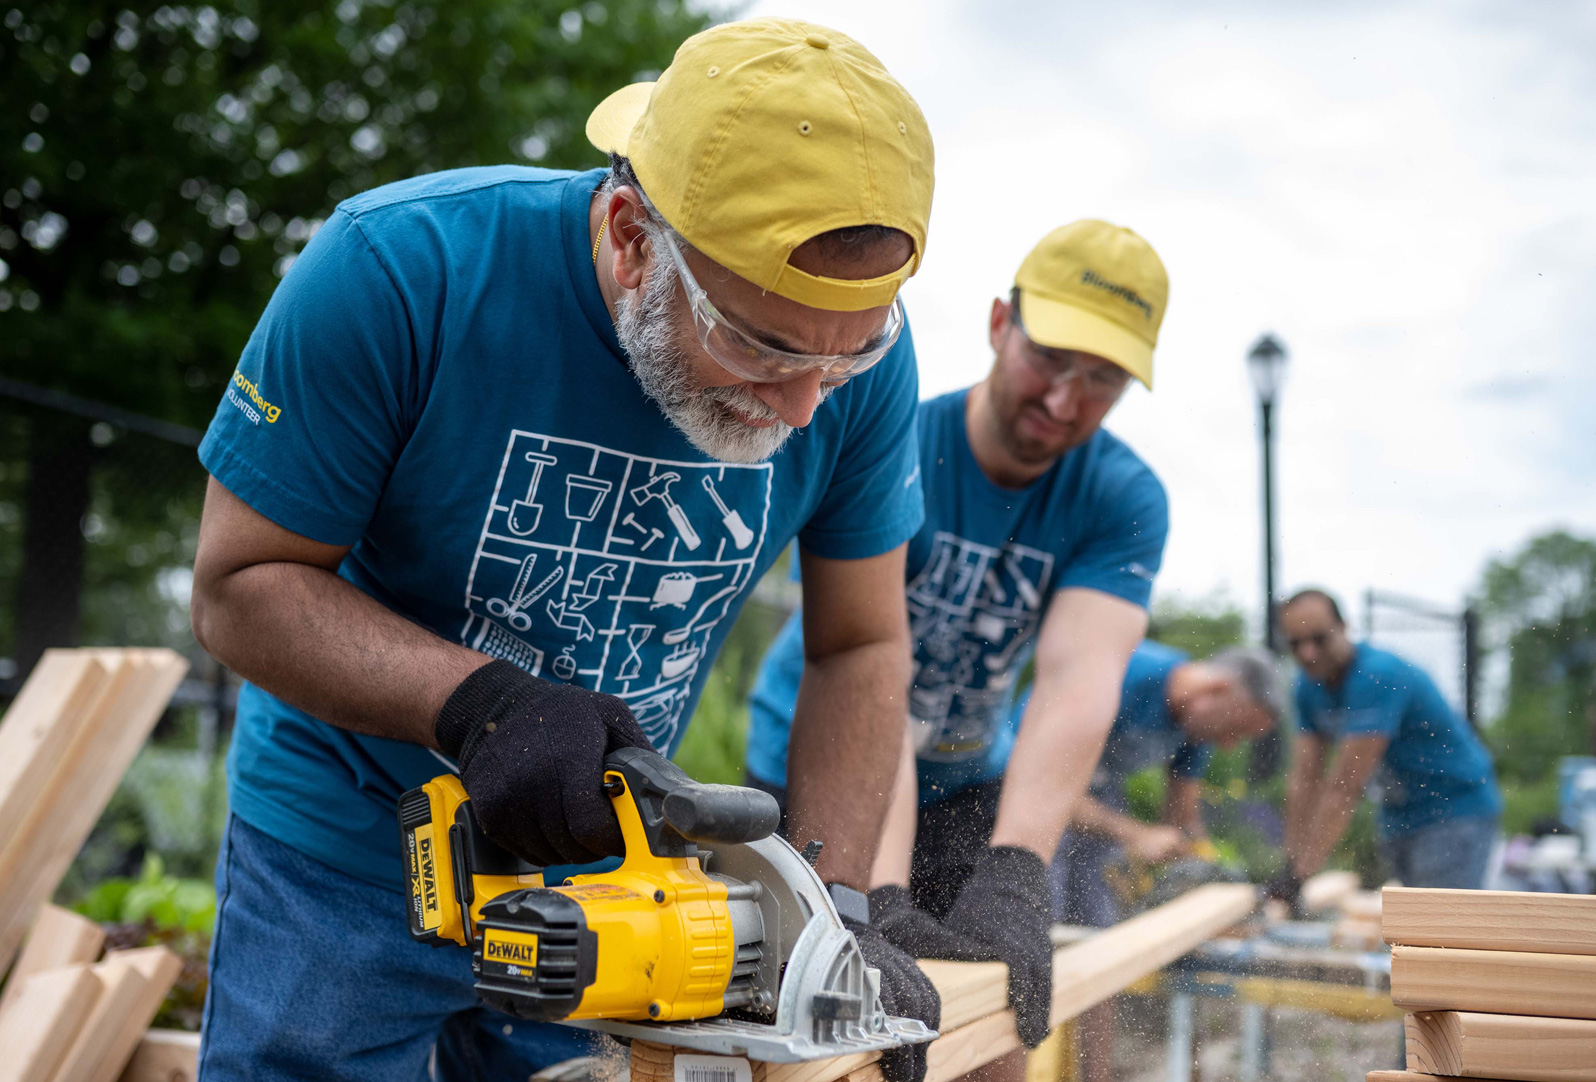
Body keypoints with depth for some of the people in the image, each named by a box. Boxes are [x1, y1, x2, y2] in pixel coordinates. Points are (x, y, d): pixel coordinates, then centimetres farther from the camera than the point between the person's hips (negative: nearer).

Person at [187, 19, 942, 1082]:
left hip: (610, 857, 3)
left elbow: (861, 647, -6)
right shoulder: (400, 268, -28)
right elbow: (241, 585, -19)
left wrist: (833, 904, -16)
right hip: (347, 850, -2)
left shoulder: (863, 360, -18)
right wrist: (473, 700, -35)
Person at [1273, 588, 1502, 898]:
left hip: (1455, 806, -7)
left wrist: (1302, 873, -30)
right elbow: (1303, 781, -2)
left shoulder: (1377, 677, -27)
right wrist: (1291, 863, -8)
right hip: (1398, 815, 8)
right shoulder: (1309, 686, -1)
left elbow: (1346, 787, -30)